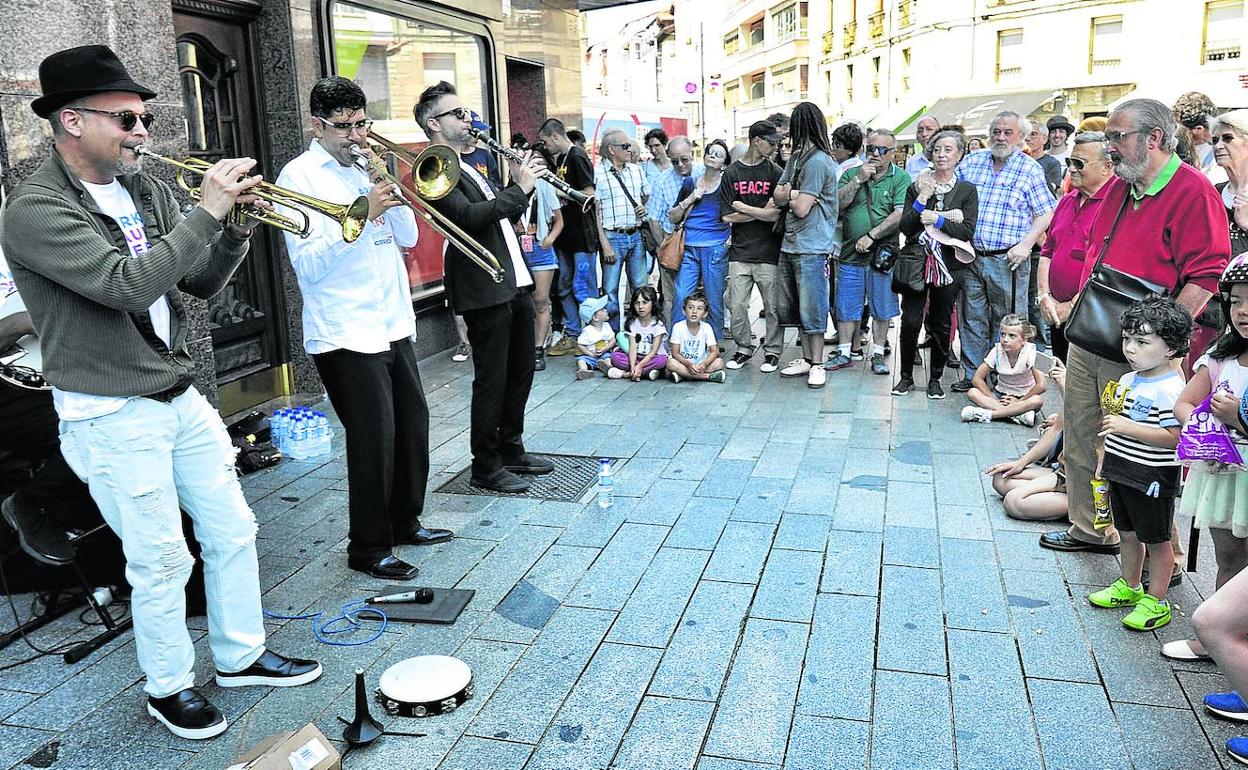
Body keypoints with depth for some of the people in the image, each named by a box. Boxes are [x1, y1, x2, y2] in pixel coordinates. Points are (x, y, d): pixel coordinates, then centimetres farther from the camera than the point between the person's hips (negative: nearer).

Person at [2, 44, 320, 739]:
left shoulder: (145, 189, 6)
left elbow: (201, 283, 9)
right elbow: (127, 285, -29)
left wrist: (236, 228, -9)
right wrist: (206, 213, -25)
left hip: (181, 395, 7)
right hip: (113, 417, -7)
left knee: (233, 530, 13)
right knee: (162, 559, 3)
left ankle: (241, 654, 33)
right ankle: (169, 687, 26)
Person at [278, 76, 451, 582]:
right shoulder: (300, 176, -7)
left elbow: (407, 237, 10)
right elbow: (310, 264, -17)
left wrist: (390, 191, -5)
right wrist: (363, 215, -24)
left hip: (394, 326, 8)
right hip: (347, 335, -8)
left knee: (412, 425, 15)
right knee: (374, 440, -4)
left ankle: (405, 521, 32)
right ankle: (368, 549, 10)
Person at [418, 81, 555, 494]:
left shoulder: (467, 167, 20)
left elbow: (502, 215, 23)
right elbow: (468, 218, -23)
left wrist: (520, 182, 7)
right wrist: (519, 189, -17)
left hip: (514, 284, 10)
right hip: (484, 289, -9)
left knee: (520, 371, 16)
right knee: (491, 379, -2)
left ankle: (512, 449, 29)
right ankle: (485, 465, 11)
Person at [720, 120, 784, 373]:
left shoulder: (775, 172, 2)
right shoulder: (732, 173, 5)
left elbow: (777, 214, -8)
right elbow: (727, 216, -1)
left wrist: (743, 207, -5)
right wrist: (762, 213, -3)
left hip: (769, 252, -1)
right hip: (740, 252, 1)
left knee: (772, 306, 4)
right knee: (737, 305, 4)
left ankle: (772, 352, 18)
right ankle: (744, 348, 21)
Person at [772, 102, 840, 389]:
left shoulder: (818, 162, -13)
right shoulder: (797, 158, 14)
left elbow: (801, 208, -16)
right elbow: (777, 197, 11)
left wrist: (788, 193, 3)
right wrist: (792, 194, -9)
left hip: (811, 248, -9)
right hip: (790, 244, 9)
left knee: (811, 309, -3)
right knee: (792, 307, 14)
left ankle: (817, 365, 6)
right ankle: (807, 359, 24)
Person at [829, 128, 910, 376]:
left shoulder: (901, 178, -2)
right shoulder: (852, 174, 8)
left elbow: (900, 215, -13)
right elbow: (836, 205, -3)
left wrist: (871, 236, -16)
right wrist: (859, 180, -11)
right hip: (850, 253, 2)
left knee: (882, 308, 7)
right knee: (846, 306, 7)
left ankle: (878, 354, 18)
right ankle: (844, 353, 18)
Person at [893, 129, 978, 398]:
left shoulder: (967, 190, 6)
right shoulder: (917, 187, 8)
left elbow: (968, 230, -5)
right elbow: (905, 227, -1)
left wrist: (937, 220, -13)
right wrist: (921, 199, -10)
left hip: (948, 265, 0)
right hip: (916, 262, 0)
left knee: (941, 324, 6)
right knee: (911, 321, -4)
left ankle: (935, 379, 19)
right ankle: (906, 376, 11)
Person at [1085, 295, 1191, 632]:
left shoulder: (1171, 389, -19)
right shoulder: (1127, 381, 8)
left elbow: (1173, 437, -25)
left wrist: (1126, 427, -28)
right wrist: (1103, 462, 18)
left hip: (1152, 477, -8)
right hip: (1121, 471, 8)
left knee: (1156, 539, 5)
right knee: (1128, 532, 20)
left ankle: (1155, 601, 16)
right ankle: (1129, 587, 36)